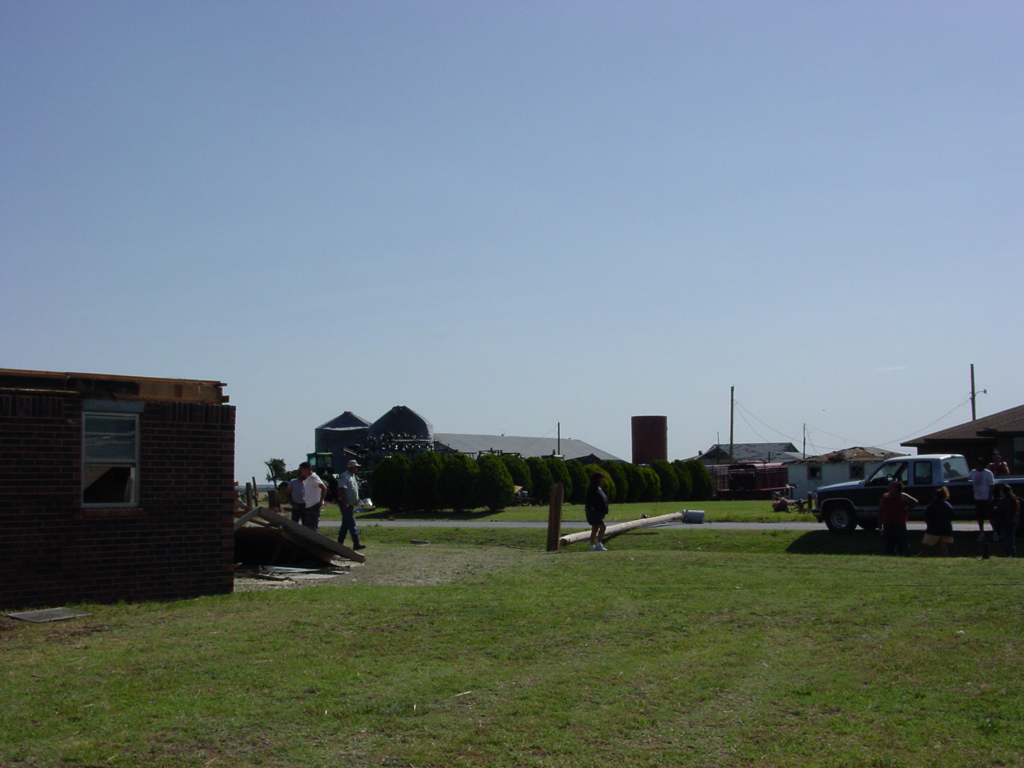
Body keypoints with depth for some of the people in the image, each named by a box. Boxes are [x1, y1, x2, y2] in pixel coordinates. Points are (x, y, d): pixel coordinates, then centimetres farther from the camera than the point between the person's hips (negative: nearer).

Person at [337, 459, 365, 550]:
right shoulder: (344, 476, -14)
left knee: (346, 524, 13)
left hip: (350, 504, 10)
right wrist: (344, 503, -26)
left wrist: (357, 499, 19)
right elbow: (341, 490, -21)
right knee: (351, 524, -10)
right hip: (346, 504, -10)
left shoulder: (352, 476, 17)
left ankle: (340, 543, 18)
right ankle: (356, 544, -11)